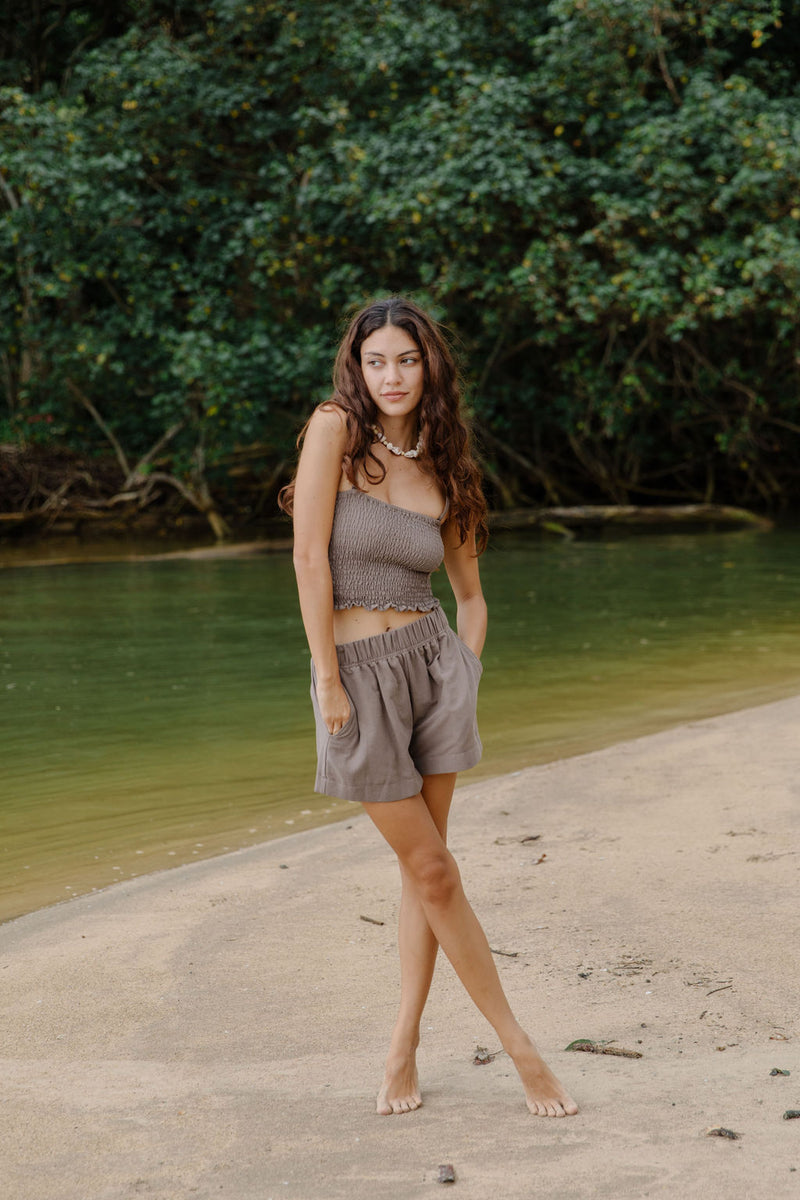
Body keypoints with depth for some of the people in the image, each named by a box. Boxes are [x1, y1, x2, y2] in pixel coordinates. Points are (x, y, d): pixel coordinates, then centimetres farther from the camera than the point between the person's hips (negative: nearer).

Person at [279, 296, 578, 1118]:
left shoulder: (442, 472, 5)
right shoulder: (335, 428, -7)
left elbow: (471, 595, 14)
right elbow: (310, 557, -13)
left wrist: (465, 679, 2)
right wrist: (330, 682, -14)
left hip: (432, 659, 4)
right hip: (355, 673, -3)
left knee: (422, 868, 5)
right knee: (433, 872, 2)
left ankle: (402, 1051, 17)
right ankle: (519, 1047, 11)